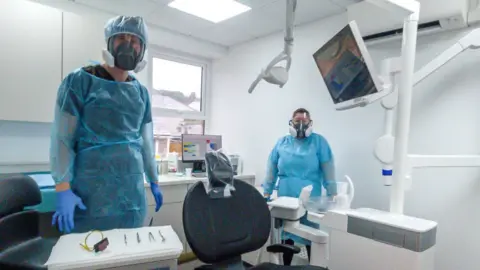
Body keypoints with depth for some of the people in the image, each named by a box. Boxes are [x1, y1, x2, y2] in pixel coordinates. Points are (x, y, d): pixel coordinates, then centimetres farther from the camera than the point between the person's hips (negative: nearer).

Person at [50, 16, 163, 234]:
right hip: (90, 191, -4)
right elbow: (61, 138, -6)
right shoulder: (80, 81, -3)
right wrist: (63, 189, -13)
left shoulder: (141, 93, 11)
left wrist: (154, 182, 16)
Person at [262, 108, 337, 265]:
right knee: (286, 236, 14)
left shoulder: (318, 142, 0)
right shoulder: (282, 143, 6)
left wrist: (332, 195, -4)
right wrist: (266, 193, 7)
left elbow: (328, 170, -2)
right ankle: (285, 265, 32)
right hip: (285, 199, 3)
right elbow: (271, 170, 8)